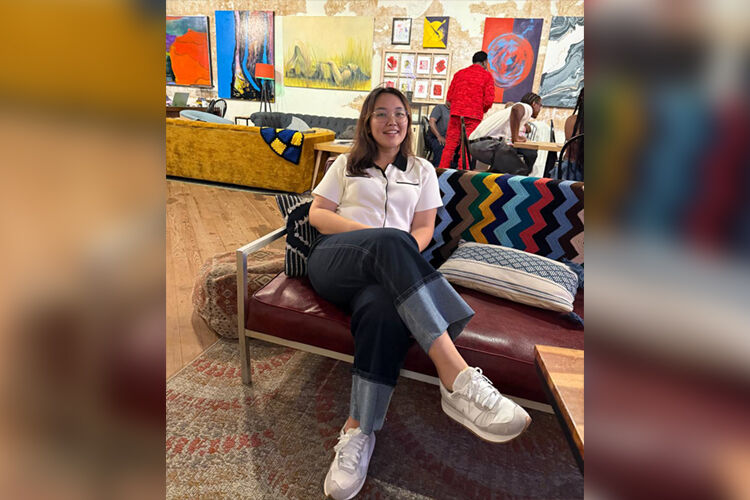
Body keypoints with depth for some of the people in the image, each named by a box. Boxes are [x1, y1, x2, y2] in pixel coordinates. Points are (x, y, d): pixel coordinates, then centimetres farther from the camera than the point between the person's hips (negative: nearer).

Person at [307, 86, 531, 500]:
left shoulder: (422, 171, 25)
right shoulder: (347, 164, 24)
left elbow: (424, 228, 15)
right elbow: (317, 213, 12)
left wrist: (400, 257, -10)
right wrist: (370, 233, -7)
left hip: (385, 270, 1)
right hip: (333, 258, -1)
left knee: (384, 310, -39)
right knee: (391, 242, -38)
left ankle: (358, 432, -34)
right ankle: (458, 379, -46)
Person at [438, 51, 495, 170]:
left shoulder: (459, 73, 16)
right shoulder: (487, 75, 5)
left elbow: (449, 97, 14)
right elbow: (489, 99, -2)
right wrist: (483, 110, 16)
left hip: (455, 113, 3)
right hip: (474, 115, -3)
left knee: (450, 145, 4)